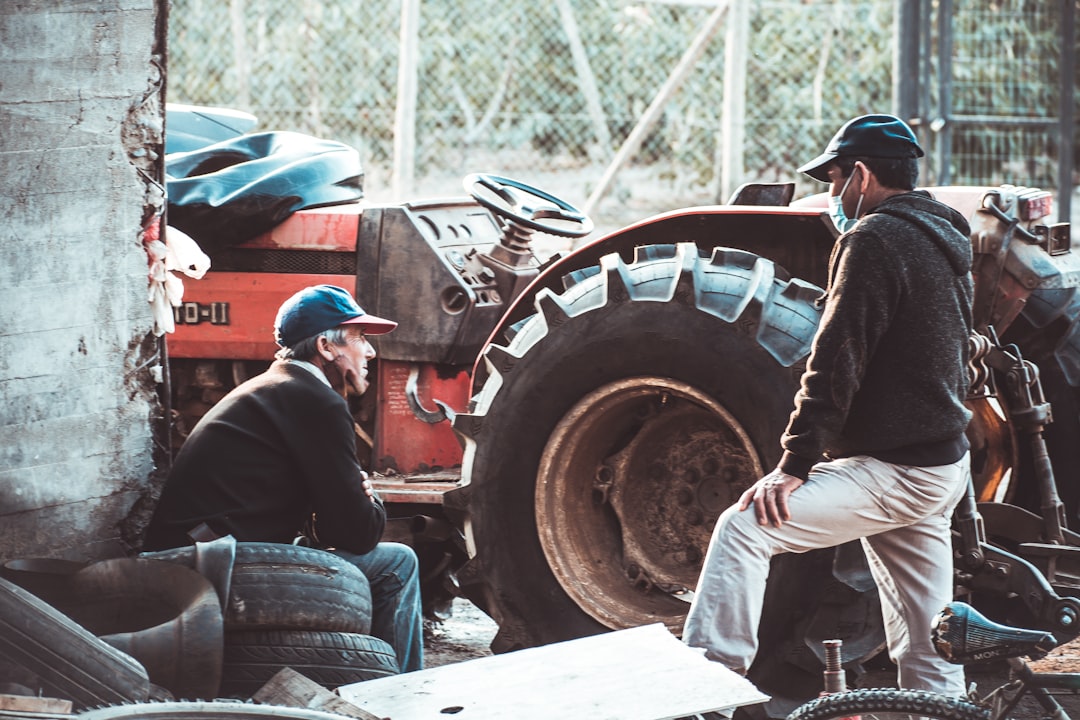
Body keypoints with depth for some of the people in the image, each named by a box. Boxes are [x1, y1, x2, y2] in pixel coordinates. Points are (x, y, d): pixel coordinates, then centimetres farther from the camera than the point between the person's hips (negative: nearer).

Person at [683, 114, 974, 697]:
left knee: (744, 528, -15)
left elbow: (837, 361, -20)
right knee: (926, 655, 14)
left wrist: (795, 464, -20)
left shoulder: (874, 238, -14)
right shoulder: (943, 239, 16)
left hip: (890, 474, -10)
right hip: (942, 469, 10)